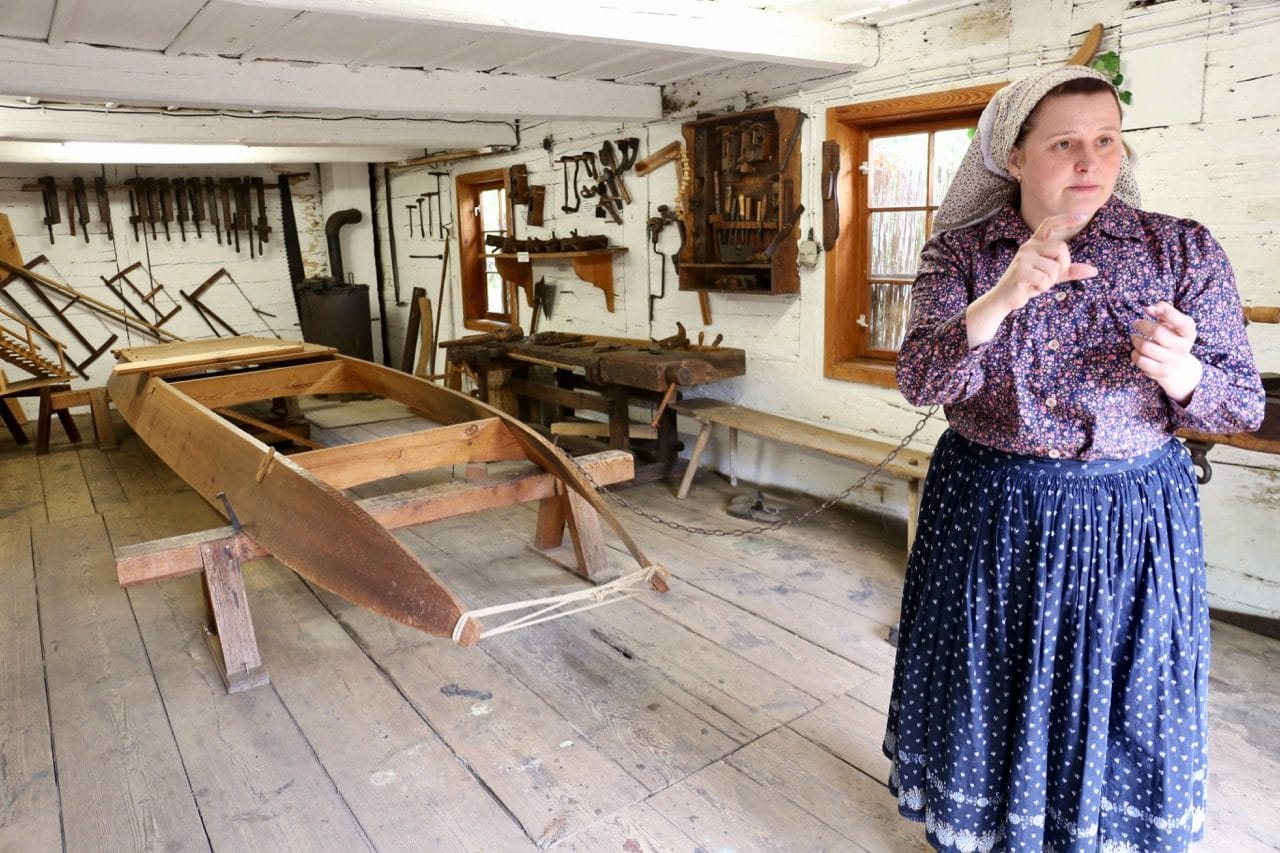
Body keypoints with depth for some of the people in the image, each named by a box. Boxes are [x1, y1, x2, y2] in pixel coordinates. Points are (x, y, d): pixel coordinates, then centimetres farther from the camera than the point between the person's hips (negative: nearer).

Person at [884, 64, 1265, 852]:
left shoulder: (1185, 250, -4)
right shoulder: (959, 254, -4)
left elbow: (1244, 404, -2)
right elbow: (921, 382, -17)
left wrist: (1178, 373, -25)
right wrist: (1003, 297, -33)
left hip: (1130, 522, 0)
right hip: (989, 517, 0)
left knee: (1118, 710, 14)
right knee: (986, 699, 15)